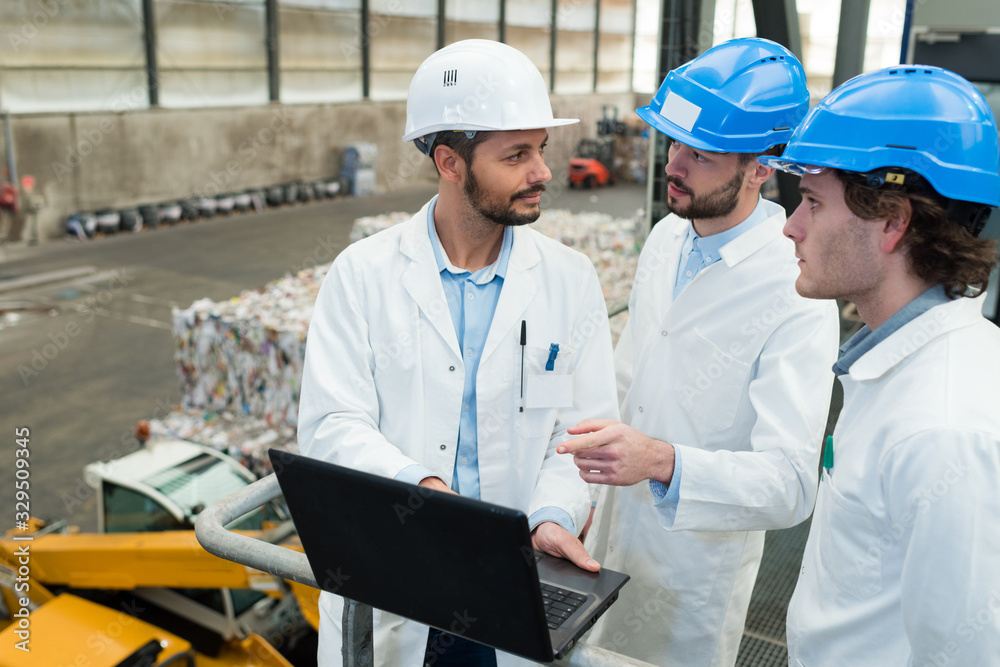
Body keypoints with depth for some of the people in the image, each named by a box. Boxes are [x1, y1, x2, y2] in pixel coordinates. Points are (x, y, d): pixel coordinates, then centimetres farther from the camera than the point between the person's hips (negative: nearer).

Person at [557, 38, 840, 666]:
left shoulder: (798, 293, -25)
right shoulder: (667, 236, -2)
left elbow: (791, 484, -30)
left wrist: (662, 462, -45)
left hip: (697, 561, -6)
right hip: (614, 529, 7)